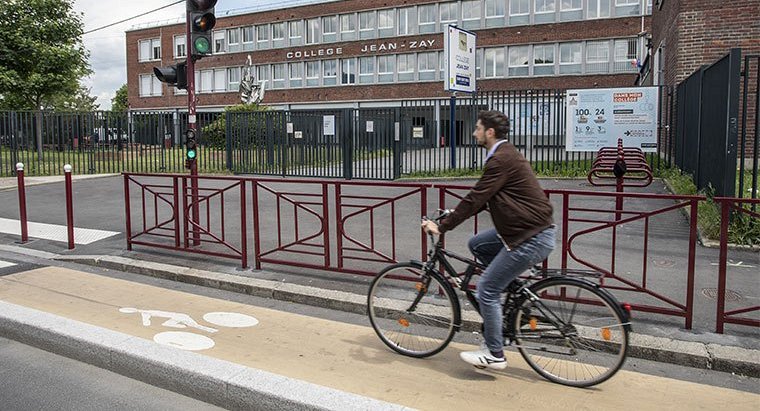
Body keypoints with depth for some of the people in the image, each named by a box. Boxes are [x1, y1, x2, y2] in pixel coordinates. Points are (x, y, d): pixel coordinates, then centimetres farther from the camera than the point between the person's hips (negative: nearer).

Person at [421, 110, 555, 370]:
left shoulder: (502, 159, -17)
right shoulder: (505, 154, 15)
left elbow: (476, 199, -19)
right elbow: (482, 199, 20)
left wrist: (441, 227, -11)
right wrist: (451, 217, 18)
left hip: (531, 239, -10)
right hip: (528, 229, 10)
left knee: (487, 289, -4)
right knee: (477, 244, 18)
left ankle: (494, 355, 9)